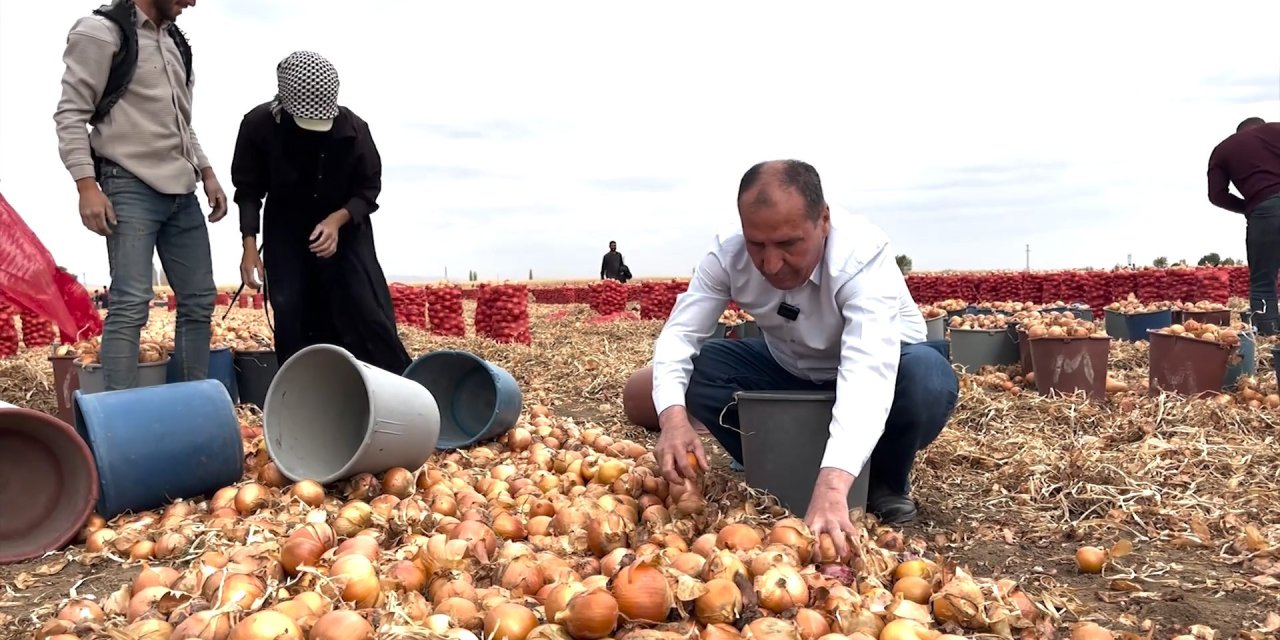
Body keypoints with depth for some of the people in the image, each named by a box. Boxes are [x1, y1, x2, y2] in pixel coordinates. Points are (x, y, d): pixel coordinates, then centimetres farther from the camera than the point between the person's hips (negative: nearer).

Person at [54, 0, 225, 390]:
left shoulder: (175, 41, 18)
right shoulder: (102, 32, -4)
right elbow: (71, 114, -8)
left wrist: (206, 173, 14)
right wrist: (87, 185, -17)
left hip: (182, 192, 8)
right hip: (132, 187, -8)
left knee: (199, 301, 8)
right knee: (131, 303, -13)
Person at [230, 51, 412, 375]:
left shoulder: (352, 127, -22)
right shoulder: (258, 124, -19)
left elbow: (369, 187, -9)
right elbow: (248, 190, -7)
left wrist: (336, 220, -26)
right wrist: (250, 246, -16)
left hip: (345, 225, -1)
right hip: (285, 230, 1)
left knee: (368, 311, -14)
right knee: (291, 318, -7)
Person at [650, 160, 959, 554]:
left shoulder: (862, 254, -35)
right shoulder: (728, 254, -23)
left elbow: (869, 370, -48)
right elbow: (679, 333, -23)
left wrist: (832, 484, -62)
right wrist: (673, 415, -45)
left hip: (878, 372, -3)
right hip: (789, 371, 3)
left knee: (928, 378, -36)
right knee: (696, 370, -22)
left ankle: (884, 482, -4)